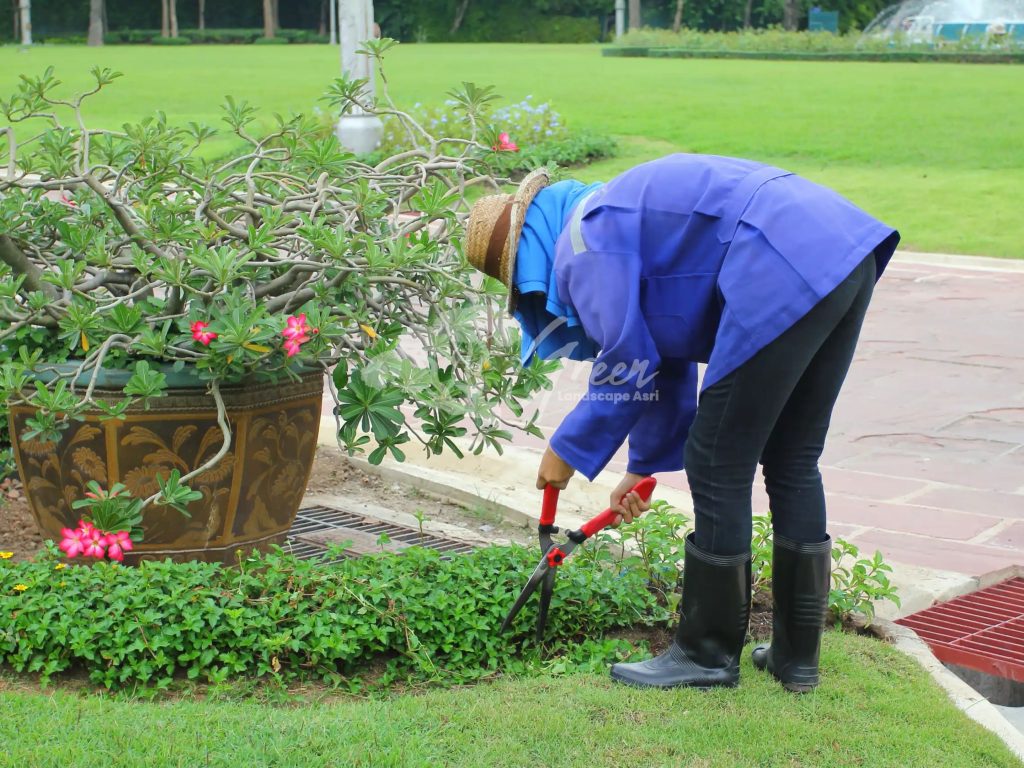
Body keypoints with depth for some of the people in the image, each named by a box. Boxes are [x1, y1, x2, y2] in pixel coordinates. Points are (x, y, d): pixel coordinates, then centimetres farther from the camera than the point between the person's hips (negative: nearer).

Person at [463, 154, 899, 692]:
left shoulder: (585, 239, -1)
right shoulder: (620, 218, 29)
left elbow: (627, 364, -4)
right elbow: (668, 357, 34)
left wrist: (568, 451, 10)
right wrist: (643, 465, 40)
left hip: (785, 276, -10)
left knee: (717, 468, 2)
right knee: (794, 465, 18)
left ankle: (707, 655, 15)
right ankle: (796, 654, 26)